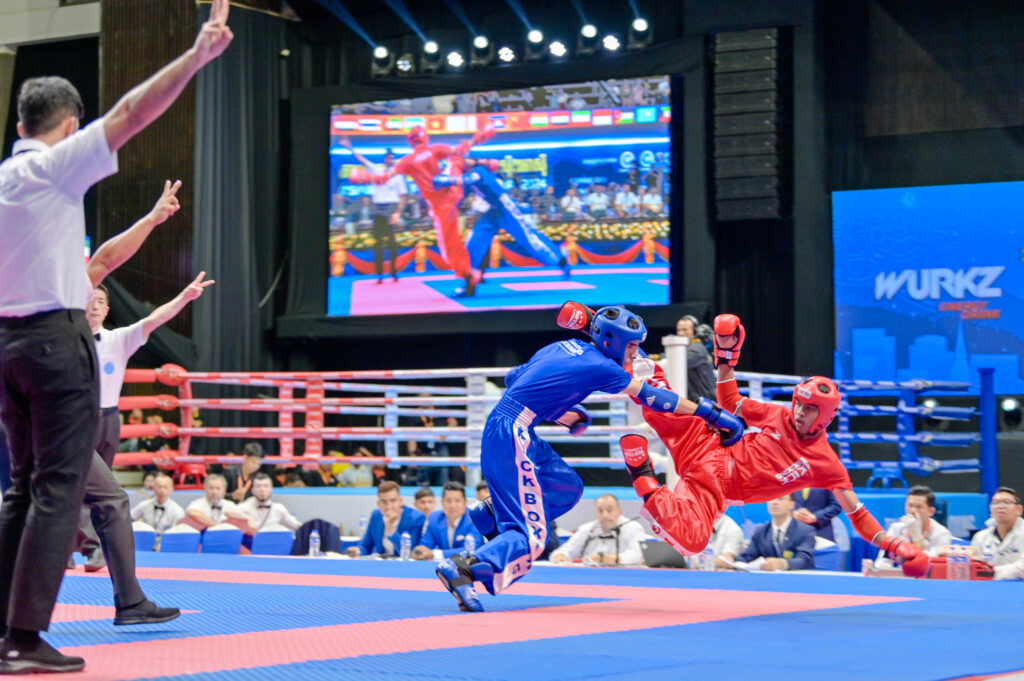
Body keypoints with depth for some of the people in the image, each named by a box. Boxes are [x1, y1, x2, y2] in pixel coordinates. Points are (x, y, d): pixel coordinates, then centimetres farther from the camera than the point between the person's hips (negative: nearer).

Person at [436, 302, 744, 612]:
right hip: (511, 436, -9)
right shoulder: (600, 366, -8)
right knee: (532, 538, -9)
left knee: (568, 487, 21)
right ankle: (463, 567, -25)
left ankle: (494, 512, 15)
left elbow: (513, 378, 20)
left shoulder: (563, 347, 14)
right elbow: (650, 397, -4)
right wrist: (711, 413, 2)